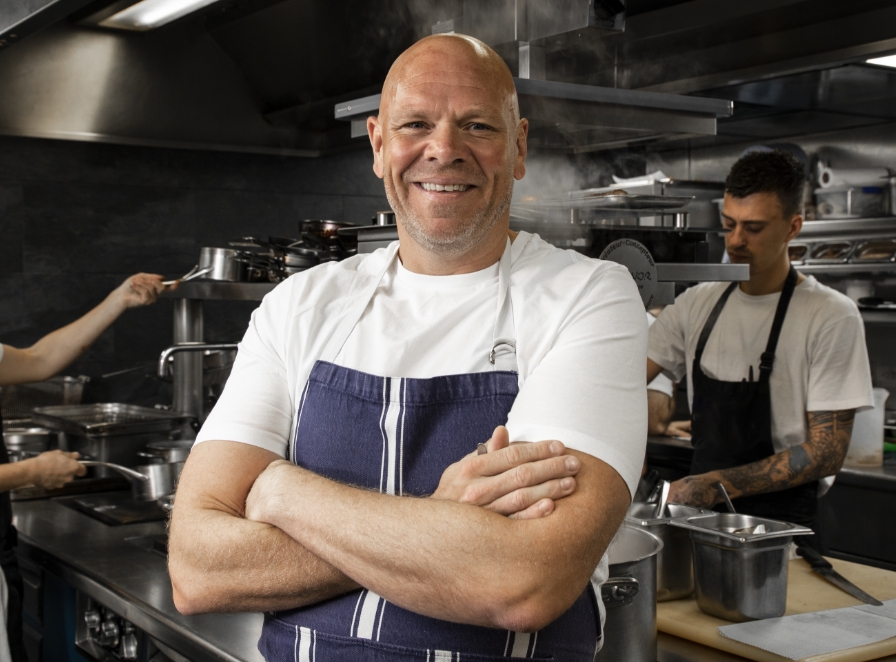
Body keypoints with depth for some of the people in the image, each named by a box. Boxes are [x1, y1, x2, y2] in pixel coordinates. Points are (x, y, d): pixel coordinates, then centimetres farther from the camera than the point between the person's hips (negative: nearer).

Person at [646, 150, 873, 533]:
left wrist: (717, 485, -18)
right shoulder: (697, 304, 10)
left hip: (781, 522, -4)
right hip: (703, 516, 4)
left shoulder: (832, 318, -5)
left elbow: (827, 452, -9)